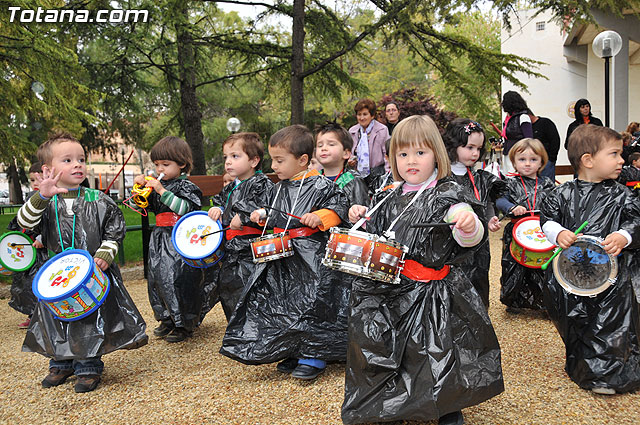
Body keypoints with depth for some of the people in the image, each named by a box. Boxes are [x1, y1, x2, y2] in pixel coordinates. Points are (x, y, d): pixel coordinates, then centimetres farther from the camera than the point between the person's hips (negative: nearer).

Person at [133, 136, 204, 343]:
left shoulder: (187, 186, -6)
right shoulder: (157, 185, 12)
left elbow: (184, 208, -22)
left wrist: (162, 191, -24)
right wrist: (139, 187, 1)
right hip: (159, 240, 7)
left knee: (179, 278, -9)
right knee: (157, 278, 11)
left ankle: (183, 324, 7)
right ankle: (168, 320, 27)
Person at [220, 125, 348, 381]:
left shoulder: (320, 186, -9)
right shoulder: (278, 189, 13)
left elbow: (338, 207, -8)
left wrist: (319, 217, -22)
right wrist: (263, 215, 8)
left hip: (311, 256, -7)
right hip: (281, 257, 7)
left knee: (312, 302, -7)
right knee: (282, 304, 9)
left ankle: (315, 354, 9)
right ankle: (293, 352, 25)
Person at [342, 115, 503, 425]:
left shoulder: (448, 195, -7)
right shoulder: (389, 197, 9)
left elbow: (469, 239, -16)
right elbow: (377, 234, 23)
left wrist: (469, 225, -38)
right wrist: (360, 219, 5)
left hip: (433, 292, -4)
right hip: (389, 289, 5)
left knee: (437, 352, 0)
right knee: (387, 350, 12)